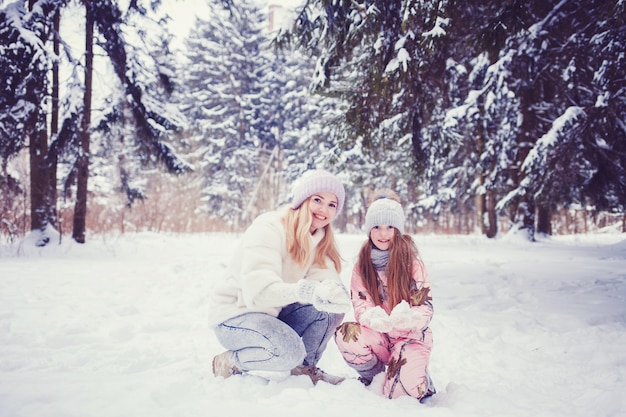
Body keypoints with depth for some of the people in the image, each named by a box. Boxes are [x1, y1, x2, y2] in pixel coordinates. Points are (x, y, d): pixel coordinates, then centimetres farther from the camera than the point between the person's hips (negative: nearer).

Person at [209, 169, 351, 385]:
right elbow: (259, 289, -34)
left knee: (334, 305, -13)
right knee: (289, 350, -32)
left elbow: (325, 277, -14)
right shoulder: (268, 228, -21)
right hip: (236, 314, -7)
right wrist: (304, 292, -52)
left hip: (276, 313, 7)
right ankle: (228, 362, -6)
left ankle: (305, 368, 5)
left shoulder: (319, 238, 2)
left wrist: (333, 290, -39)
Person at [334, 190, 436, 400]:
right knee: (346, 335, -30)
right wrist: (375, 319, -30)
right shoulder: (362, 266, 1)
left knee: (401, 390, -29)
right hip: (378, 336, 3)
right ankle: (373, 375, -1)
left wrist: (406, 317, -35)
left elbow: (426, 308, -10)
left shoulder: (412, 262, -6)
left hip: (410, 335, -2)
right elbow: (360, 307, -5)